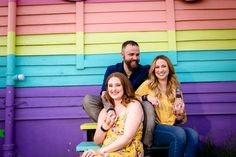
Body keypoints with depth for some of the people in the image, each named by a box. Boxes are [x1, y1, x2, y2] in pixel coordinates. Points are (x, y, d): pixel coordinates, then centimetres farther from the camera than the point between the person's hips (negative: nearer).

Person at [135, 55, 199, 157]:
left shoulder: (175, 87, 14)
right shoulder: (148, 84, 6)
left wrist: (180, 115, -11)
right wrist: (146, 97, -14)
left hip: (172, 127, 3)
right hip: (154, 128, -3)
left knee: (193, 135, -28)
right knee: (179, 133, -32)